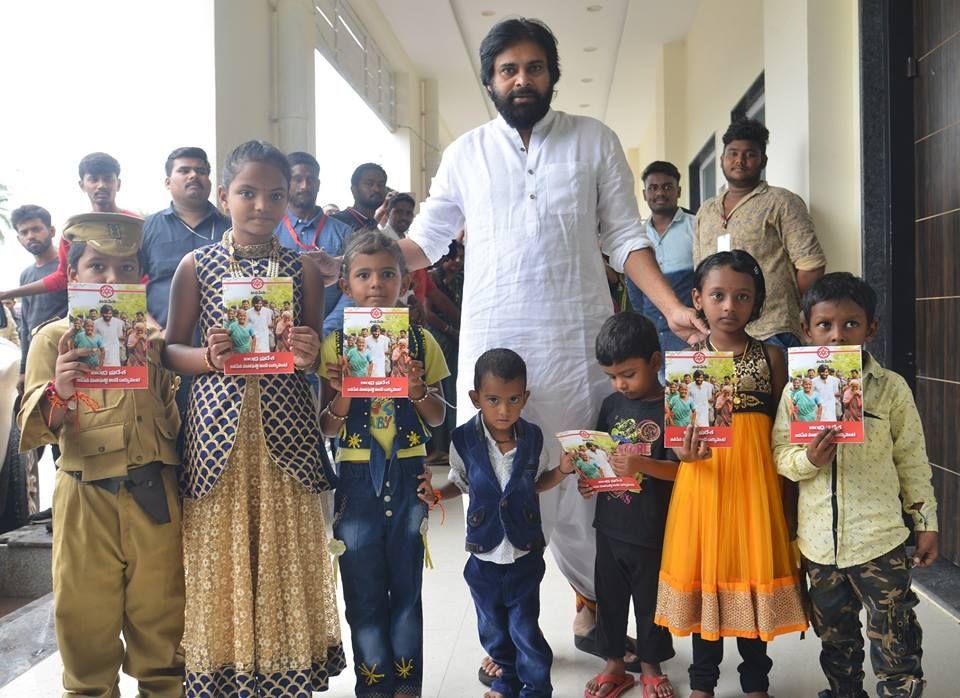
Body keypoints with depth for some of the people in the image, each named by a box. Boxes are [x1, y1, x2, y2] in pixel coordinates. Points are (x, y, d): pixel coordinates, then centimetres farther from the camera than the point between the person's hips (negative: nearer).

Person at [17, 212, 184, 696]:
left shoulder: (154, 336, 5)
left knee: (159, 613, 11)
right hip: (85, 498, -1)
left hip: (154, 494, 1)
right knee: (86, 616, 8)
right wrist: (57, 392, -26)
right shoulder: (54, 339, 0)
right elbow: (32, 429, -6)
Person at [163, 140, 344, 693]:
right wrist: (210, 358, -13)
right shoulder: (198, 265, 5)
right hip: (218, 426, 0)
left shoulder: (304, 268, 7)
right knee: (221, 553, 4)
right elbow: (171, 350, 6)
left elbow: (317, 354, 9)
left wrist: (310, 355, -13)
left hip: (286, 430, 1)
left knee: (285, 553, 4)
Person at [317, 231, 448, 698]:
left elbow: (437, 418, 6)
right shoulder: (336, 346, -2)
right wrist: (343, 394, -20)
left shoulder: (420, 342, 1)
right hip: (358, 477, 0)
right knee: (364, 592, 8)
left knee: (407, 586, 10)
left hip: (409, 473, 1)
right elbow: (328, 429, 0)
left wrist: (418, 389, -14)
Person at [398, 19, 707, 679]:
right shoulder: (466, 153, 10)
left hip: (577, 344, -1)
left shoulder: (595, 141, 9)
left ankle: (595, 607, 25)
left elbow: (625, 237, 6)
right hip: (491, 344, 1)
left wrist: (672, 306, -7)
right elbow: (425, 240, 12)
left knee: (577, 483, 2)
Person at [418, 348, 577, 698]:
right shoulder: (464, 439, -13)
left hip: (525, 551, -1)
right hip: (484, 553, 1)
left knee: (525, 629, 4)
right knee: (493, 627, 18)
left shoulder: (532, 436, -9)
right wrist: (436, 494, -13)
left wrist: (562, 470, -10)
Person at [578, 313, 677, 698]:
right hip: (610, 524, 5)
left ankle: (651, 666, 33)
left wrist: (642, 465, -33)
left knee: (651, 599, 13)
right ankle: (614, 663, 34)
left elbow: (681, 468, -18)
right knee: (609, 596, 16)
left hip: (652, 530, -5)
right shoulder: (612, 405, 4)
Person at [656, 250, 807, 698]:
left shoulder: (770, 356, 2)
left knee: (753, 563, 8)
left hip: (754, 478, 0)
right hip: (703, 477, 0)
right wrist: (685, 452, -20)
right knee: (704, 568, 8)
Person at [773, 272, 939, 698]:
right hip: (818, 541, 3)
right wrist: (810, 459, -20)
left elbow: (912, 460, 1)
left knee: (895, 642, 4)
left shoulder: (890, 388, -4)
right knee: (834, 638, 20)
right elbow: (780, 455, 1)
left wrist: (926, 522, 3)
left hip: (879, 539, -2)